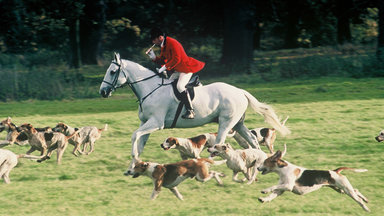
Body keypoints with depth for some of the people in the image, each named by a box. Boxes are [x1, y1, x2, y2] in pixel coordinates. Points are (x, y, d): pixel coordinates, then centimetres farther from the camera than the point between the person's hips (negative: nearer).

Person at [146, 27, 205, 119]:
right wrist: (153, 56, -1)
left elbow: (176, 59, -25)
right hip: (178, 70, 11)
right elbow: (162, 60, 17)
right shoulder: (164, 46, 12)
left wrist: (164, 68, -23)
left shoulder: (172, 43, -19)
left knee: (180, 86, -25)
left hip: (186, 68, -11)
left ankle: (190, 111, -26)